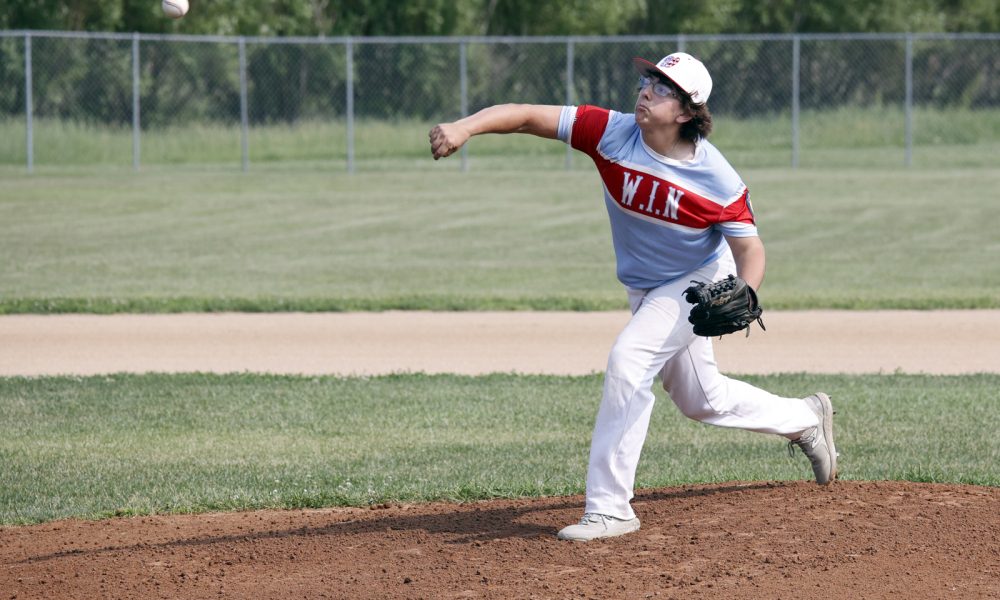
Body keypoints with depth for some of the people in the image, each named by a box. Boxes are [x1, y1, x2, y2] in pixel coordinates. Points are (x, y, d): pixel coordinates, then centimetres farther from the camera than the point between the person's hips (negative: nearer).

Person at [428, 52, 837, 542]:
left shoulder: (717, 179, -26)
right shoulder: (613, 134, -21)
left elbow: (749, 246, -15)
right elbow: (526, 116, -27)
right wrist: (464, 128, -43)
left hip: (699, 282, -6)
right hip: (645, 290, 6)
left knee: (629, 358, -27)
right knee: (702, 400, 19)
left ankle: (609, 507, -23)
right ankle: (805, 419, 47)